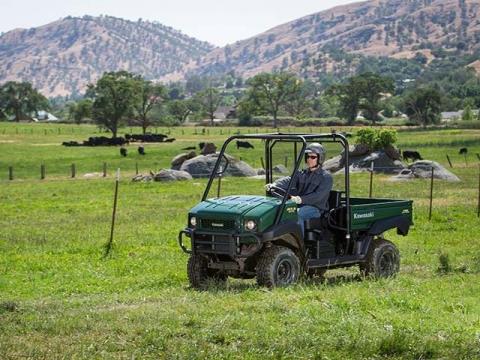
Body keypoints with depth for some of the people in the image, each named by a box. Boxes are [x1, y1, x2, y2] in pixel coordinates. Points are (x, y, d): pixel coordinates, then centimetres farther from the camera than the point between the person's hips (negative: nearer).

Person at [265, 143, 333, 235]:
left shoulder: (326, 177, 0)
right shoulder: (302, 174, 19)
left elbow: (318, 196, -16)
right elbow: (288, 180, 0)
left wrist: (301, 199, -32)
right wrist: (274, 185, -22)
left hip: (315, 208, -5)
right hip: (300, 206, 5)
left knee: (297, 214, -36)